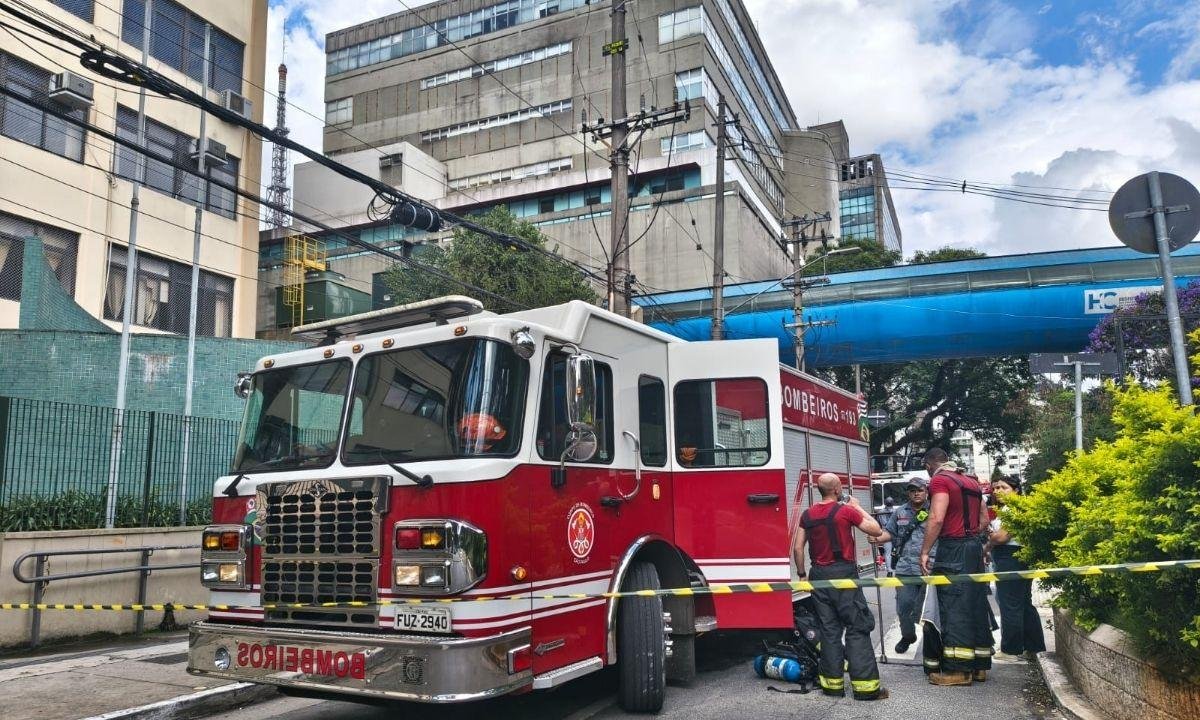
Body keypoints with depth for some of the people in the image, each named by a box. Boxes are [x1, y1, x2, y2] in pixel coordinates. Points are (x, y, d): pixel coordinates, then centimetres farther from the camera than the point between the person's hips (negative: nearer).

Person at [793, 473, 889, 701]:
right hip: (844, 572, -5)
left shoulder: (808, 515, 6)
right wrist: (858, 507, 8)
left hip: (819, 575, 5)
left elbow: (797, 548, 6)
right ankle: (865, 685, -2)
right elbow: (877, 530, -2)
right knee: (857, 628, 0)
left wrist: (801, 574, 16)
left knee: (829, 629, 11)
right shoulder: (846, 511, -9)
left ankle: (832, 682, 13)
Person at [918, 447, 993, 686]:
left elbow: (937, 518, -20)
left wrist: (924, 552, -17)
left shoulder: (939, 480, -9)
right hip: (975, 546, 8)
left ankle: (957, 669, -4)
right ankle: (980, 666, 18)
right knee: (976, 606, 12)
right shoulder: (971, 481, 16)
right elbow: (984, 519, 19)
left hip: (953, 549, -8)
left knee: (953, 607, -5)